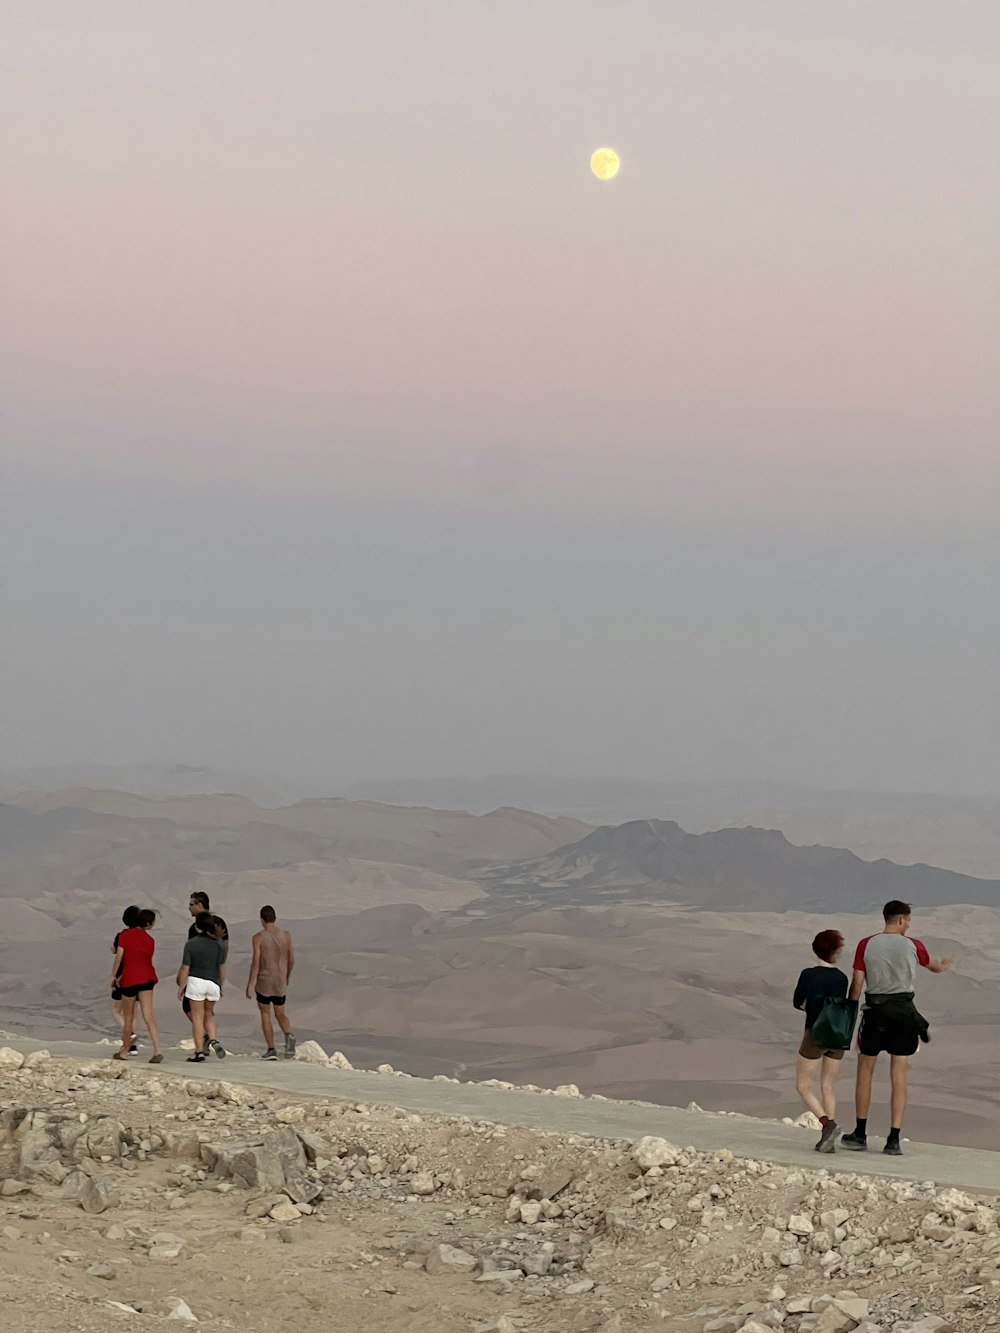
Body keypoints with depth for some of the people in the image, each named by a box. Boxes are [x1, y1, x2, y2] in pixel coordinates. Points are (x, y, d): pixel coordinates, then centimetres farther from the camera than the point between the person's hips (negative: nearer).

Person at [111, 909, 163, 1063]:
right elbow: (145, 959, 12)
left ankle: (125, 1051, 22)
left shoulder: (125, 934, -1)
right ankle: (157, 1050, -16)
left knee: (128, 1017, 12)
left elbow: (119, 956, -5)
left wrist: (113, 975, 6)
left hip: (129, 979, -2)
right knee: (148, 1016, -3)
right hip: (146, 977, 2)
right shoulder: (150, 940, 7)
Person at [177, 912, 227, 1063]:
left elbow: (185, 968, -8)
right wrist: (221, 986, 19)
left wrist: (181, 987, 3)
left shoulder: (191, 944, -11)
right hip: (213, 983, 4)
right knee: (209, 1014, 21)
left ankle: (199, 1052, 4)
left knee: (197, 1017, 4)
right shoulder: (220, 944, 1)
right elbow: (222, 967, 8)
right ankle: (214, 1040, -3)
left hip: (196, 981, -4)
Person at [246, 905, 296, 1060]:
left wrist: (250, 985, -9)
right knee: (280, 1014, 16)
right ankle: (289, 1035, -14)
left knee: (265, 1014, 12)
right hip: (280, 983, 3)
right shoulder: (286, 935, 1)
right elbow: (291, 959, 8)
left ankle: (271, 1049, 5)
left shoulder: (258, 937, -10)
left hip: (264, 982, -3)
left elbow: (255, 962, -14)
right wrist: (288, 976, 25)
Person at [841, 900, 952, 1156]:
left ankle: (860, 1135, 16)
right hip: (904, 1011, 0)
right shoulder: (913, 946, 1)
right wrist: (944, 964, 47)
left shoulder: (866, 945, -2)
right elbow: (934, 966, 23)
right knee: (899, 1076, 3)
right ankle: (893, 1139, 1)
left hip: (875, 1011, 0)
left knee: (865, 1071, 12)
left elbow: (856, 983, -3)